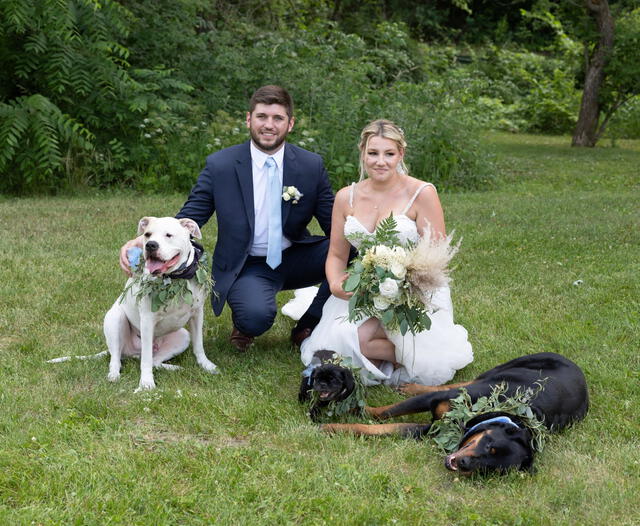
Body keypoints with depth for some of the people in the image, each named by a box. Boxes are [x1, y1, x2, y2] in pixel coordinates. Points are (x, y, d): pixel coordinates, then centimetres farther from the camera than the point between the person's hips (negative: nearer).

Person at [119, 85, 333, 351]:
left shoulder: (312, 166, -1)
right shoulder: (220, 165, -6)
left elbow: (335, 224, 0)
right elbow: (189, 218, -5)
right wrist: (144, 241, -23)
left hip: (295, 259, 3)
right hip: (246, 267, -3)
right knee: (256, 315, -36)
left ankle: (307, 327, -1)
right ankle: (242, 322, 6)